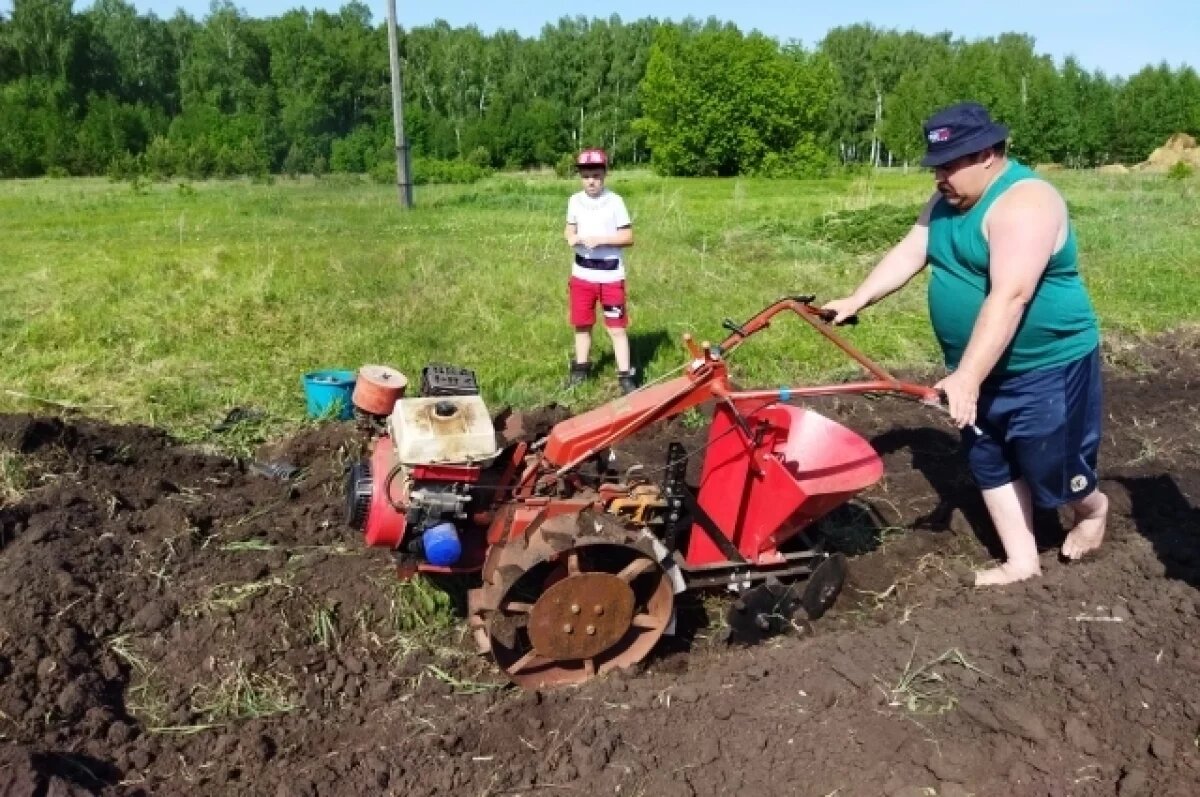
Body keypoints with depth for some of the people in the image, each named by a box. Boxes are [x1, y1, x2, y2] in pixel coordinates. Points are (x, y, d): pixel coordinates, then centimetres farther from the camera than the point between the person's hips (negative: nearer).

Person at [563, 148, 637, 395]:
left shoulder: (615, 201, -9)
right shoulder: (575, 201, 4)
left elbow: (628, 237, -9)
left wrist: (601, 239, -21)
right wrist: (572, 237, -7)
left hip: (611, 276, -4)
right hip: (582, 275, 4)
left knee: (618, 328, -1)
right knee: (582, 324, 16)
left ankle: (625, 375, 6)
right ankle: (581, 367, 32)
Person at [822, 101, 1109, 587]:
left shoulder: (1023, 202, -25)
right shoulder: (947, 202, 4)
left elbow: (1010, 298, -32)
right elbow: (908, 254, 6)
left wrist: (966, 378, -35)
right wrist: (856, 300, -6)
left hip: (1048, 367, -8)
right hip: (985, 369, 9)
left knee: (1051, 470, 2)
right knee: (989, 463, 12)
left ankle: (1092, 509, 35)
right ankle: (1022, 562, 25)